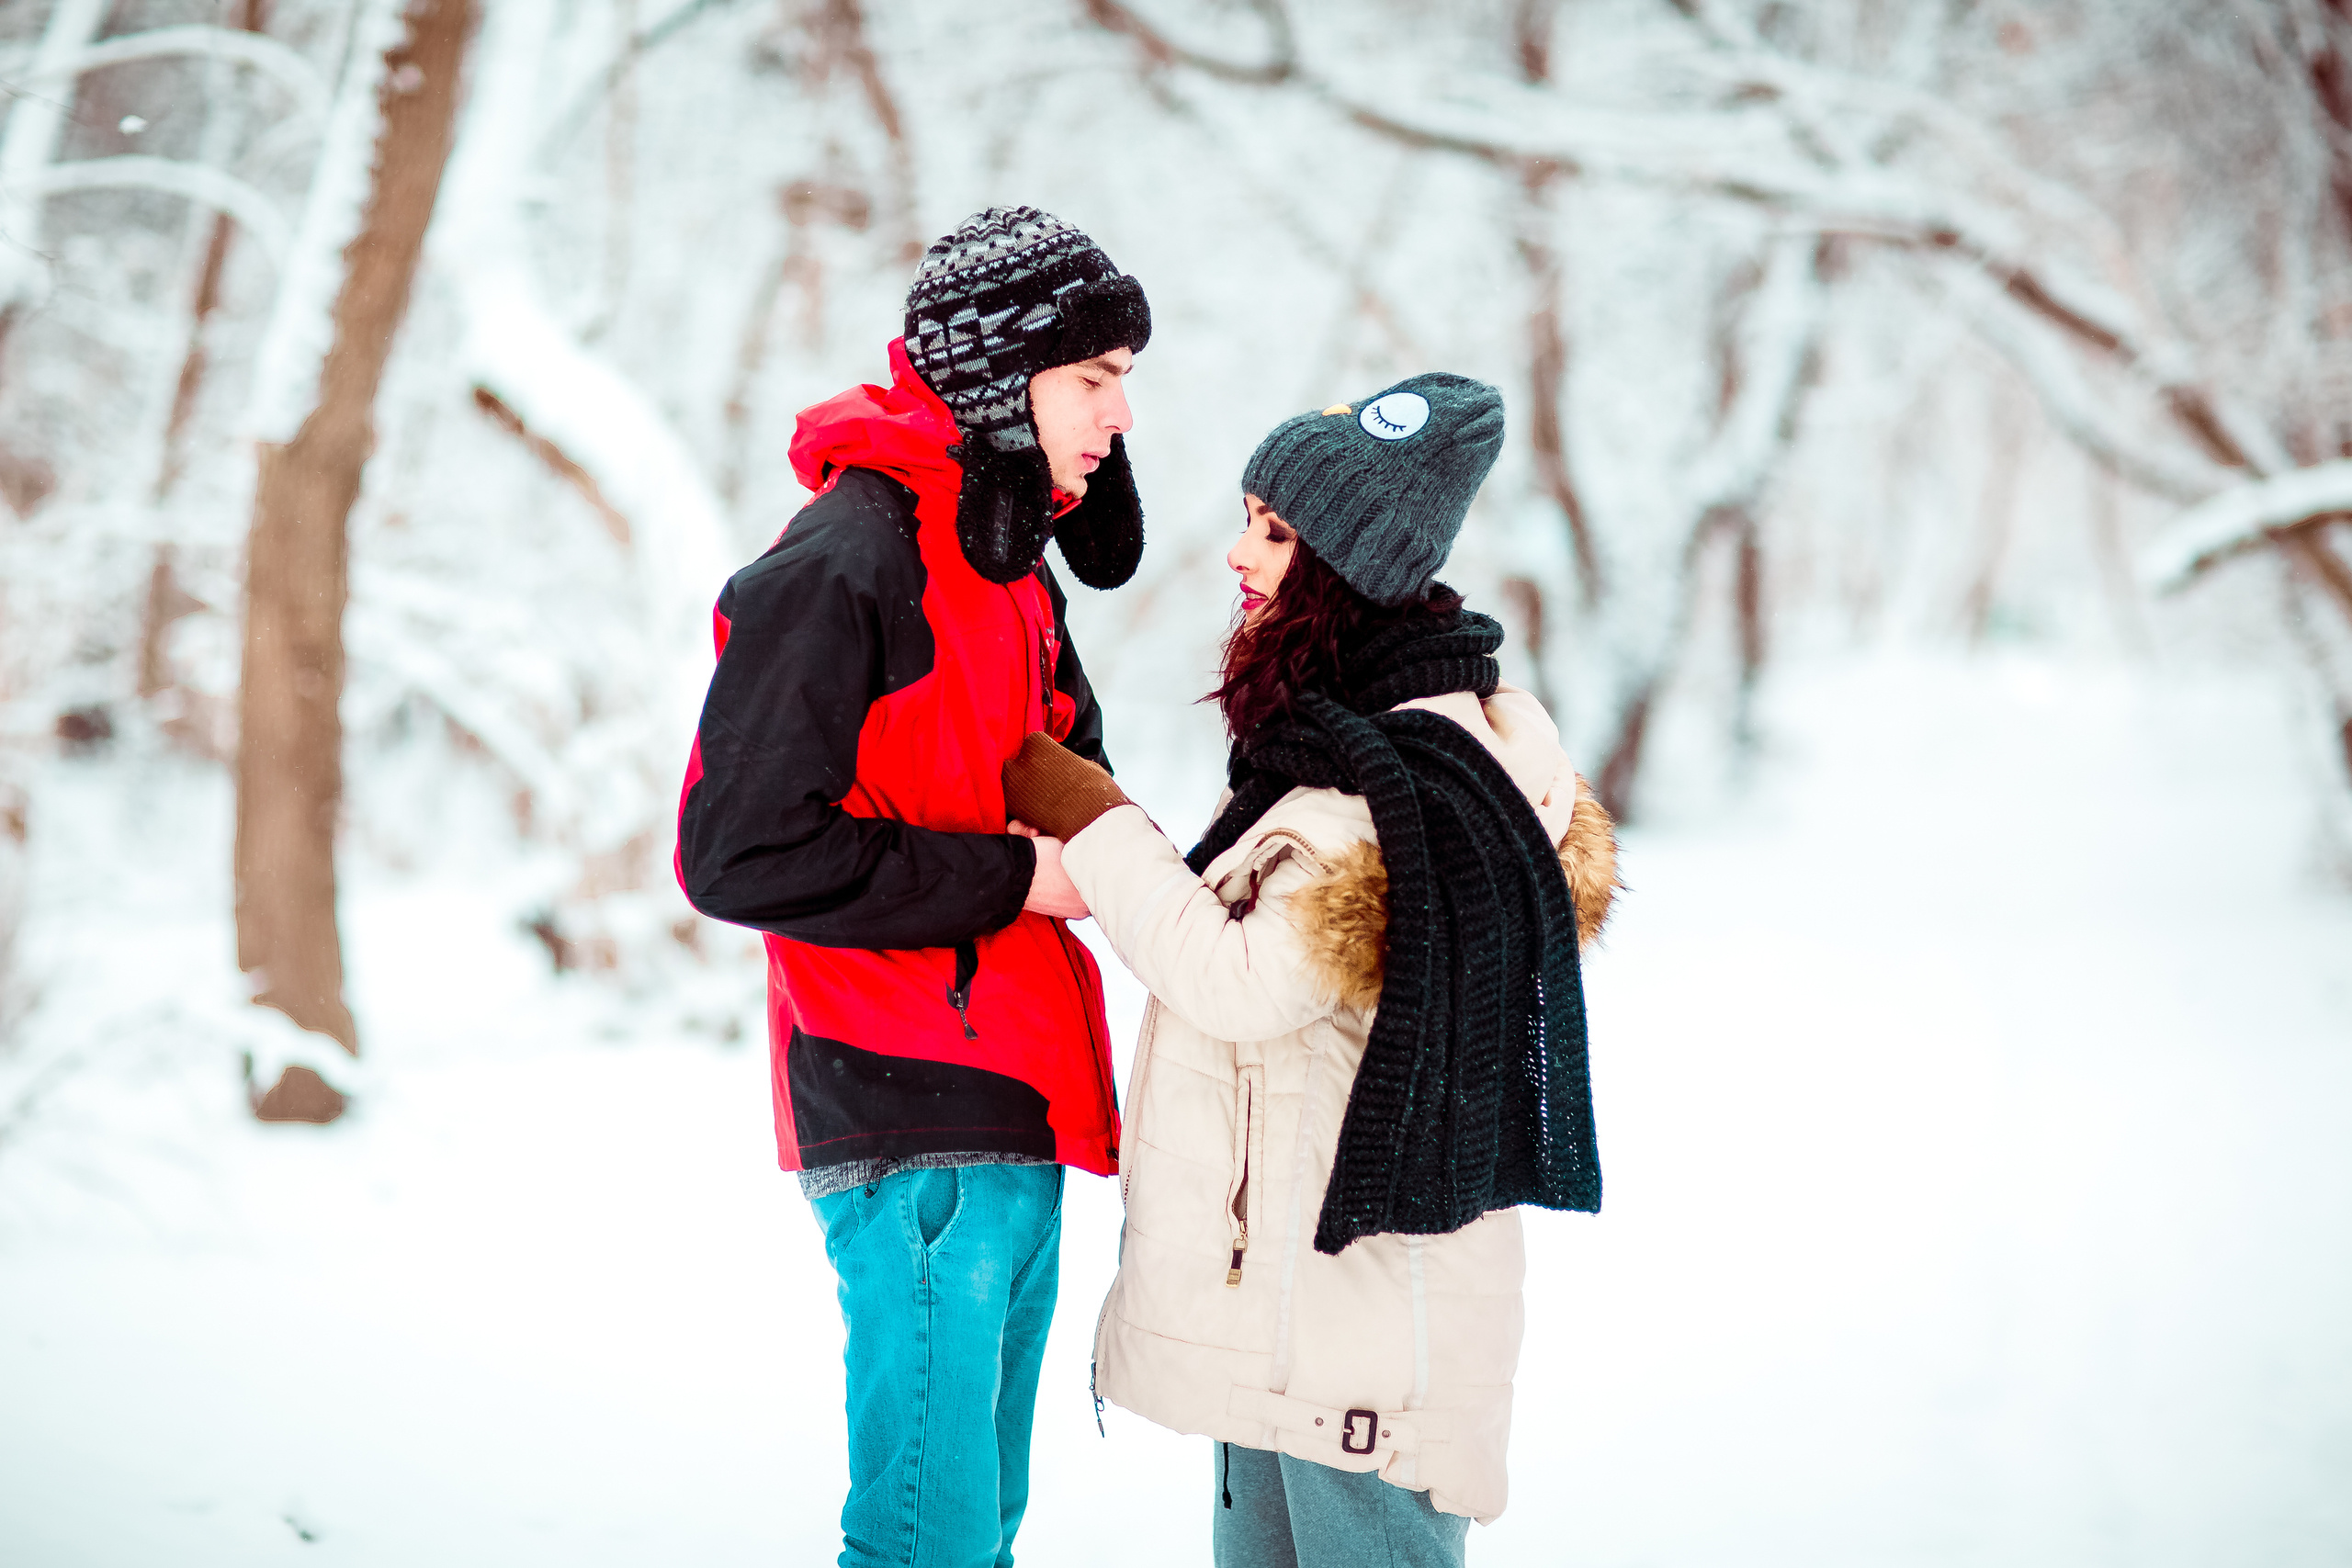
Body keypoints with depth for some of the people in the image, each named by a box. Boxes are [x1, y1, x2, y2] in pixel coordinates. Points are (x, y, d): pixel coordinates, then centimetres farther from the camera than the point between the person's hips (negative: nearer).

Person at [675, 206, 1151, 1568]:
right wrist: (1013, 880, -15)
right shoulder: (845, 562, -14)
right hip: (917, 1125, -9)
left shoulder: (1008, 563, 16)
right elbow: (743, 853, -20)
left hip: (1009, 1120, 9)